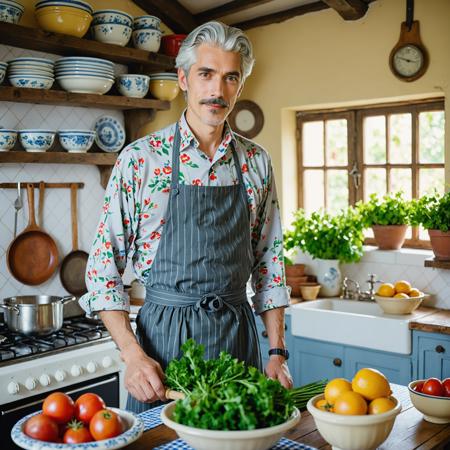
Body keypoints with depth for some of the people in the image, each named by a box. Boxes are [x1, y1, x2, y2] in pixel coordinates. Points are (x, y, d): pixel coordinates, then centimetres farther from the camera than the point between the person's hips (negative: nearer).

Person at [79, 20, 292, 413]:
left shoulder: (257, 162, 3)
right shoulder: (139, 159, -7)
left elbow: (269, 261, 8)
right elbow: (104, 266, -6)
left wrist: (278, 352, 3)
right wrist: (132, 353, -16)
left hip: (239, 332, 3)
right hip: (165, 333, -3)